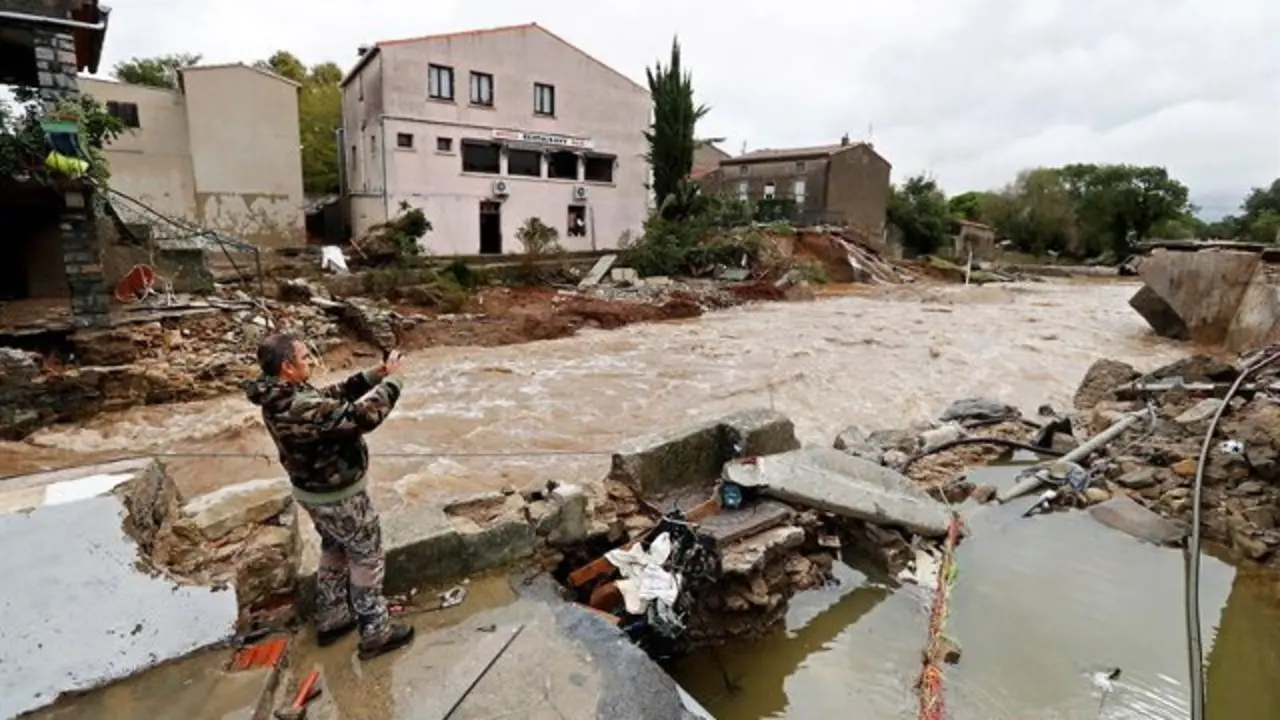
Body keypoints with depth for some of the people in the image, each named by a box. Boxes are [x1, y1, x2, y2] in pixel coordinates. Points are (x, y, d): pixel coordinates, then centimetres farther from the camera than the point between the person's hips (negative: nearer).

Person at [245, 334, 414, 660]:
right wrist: (391, 380, -22)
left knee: (334, 550, 26)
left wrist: (373, 376, -5)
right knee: (367, 558, 8)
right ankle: (375, 634, 21)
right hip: (338, 495, -9)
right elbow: (363, 416, -35)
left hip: (312, 490, 9)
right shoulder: (303, 408, -35)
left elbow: (333, 395, 5)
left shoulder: (278, 397, -4)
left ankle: (330, 621, 42)